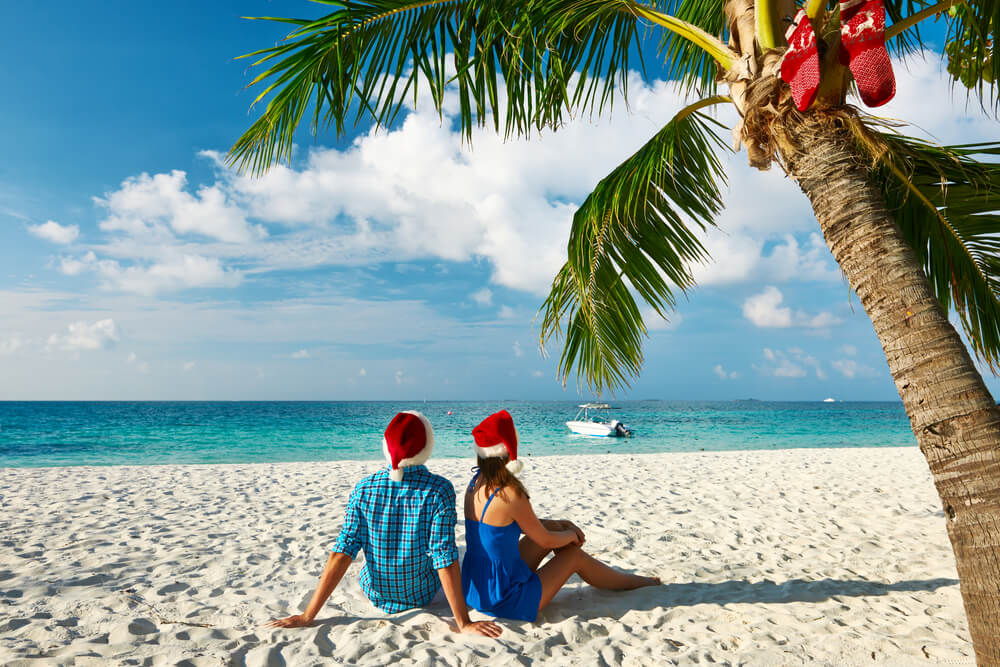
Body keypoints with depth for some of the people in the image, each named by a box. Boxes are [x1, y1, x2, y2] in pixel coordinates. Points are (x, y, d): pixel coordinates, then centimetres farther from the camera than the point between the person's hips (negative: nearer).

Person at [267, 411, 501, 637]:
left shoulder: (363, 489, -18)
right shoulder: (439, 490, -26)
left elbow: (342, 552, -19)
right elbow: (445, 558, -27)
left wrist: (307, 616, -13)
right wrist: (464, 623, -20)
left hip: (376, 594, 2)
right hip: (421, 595, -2)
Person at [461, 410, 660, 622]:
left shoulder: (477, 483, 0)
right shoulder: (511, 494, -26)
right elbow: (546, 541, -11)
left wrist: (562, 525, 15)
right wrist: (571, 535, 10)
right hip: (503, 601, -8)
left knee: (554, 527, 17)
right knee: (574, 555, 10)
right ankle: (636, 582, 35)